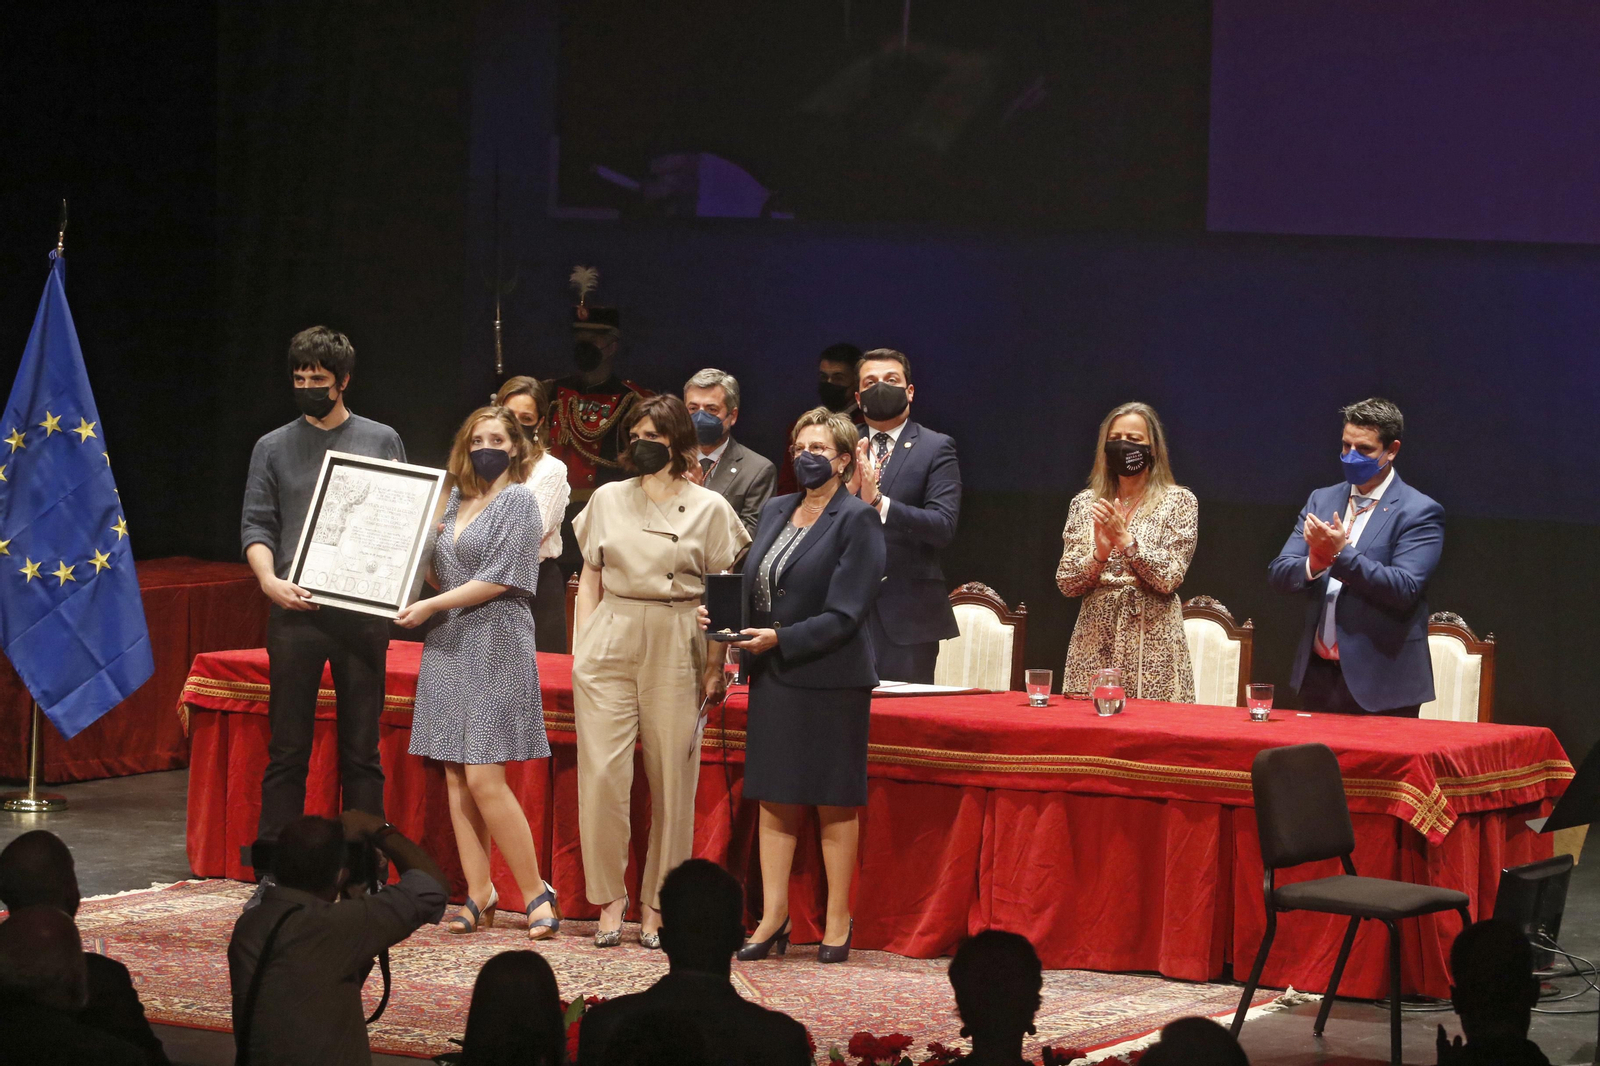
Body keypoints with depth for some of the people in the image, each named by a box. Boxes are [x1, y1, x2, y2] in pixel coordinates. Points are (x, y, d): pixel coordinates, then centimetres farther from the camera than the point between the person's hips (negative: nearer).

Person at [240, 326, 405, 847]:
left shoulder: (381, 441, 10)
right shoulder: (274, 448, 10)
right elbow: (256, 525, 4)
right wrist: (270, 580, -14)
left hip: (363, 610, 0)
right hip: (296, 609, 0)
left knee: (361, 748, 4)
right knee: (287, 747, 0)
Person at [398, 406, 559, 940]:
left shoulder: (518, 501, -4)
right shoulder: (457, 499, 16)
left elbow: (499, 579, -12)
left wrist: (432, 605, -12)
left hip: (495, 646, -7)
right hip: (449, 647, 7)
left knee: (484, 777, -13)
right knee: (456, 778, 4)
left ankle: (536, 892, -5)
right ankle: (479, 895, 9)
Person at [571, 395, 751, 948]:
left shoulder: (709, 508, 3)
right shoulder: (608, 499, 10)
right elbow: (590, 580, 14)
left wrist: (716, 668, -1)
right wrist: (582, 649, 5)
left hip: (676, 651, -2)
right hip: (609, 647, 2)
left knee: (672, 778, -1)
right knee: (601, 773, -6)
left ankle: (657, 903, 8)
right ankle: (609, 897, 3)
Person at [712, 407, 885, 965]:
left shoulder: (858, 521, -8)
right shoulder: (776, 511, 14)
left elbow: (844, 614, -14)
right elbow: (753, 585, 18)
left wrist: (780, 640, -20)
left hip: (830, 679, -7)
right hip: (773, 676, 7)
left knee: (835, 803, 1)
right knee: (774, 798, 6)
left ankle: (838, 923, 8)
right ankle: (773, 919, 11)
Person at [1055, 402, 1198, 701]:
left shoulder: (1178, 501, 2)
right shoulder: (1085, 503, 10)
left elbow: (1170, 578, -8)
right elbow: (1066, 583, 5)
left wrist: (1124, 539, -16)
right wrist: (1099, 554, -14)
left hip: (1153, 644, -3)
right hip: (1094, 641, 3)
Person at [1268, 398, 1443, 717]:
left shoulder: (1419, 513, -6)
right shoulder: (1321, 501, 12)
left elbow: (1404, 590, -17)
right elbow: (1279, 573, 5)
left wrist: (1341, 554, -25)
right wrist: (1315, 562, -17)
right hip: (1318, 675, 5)